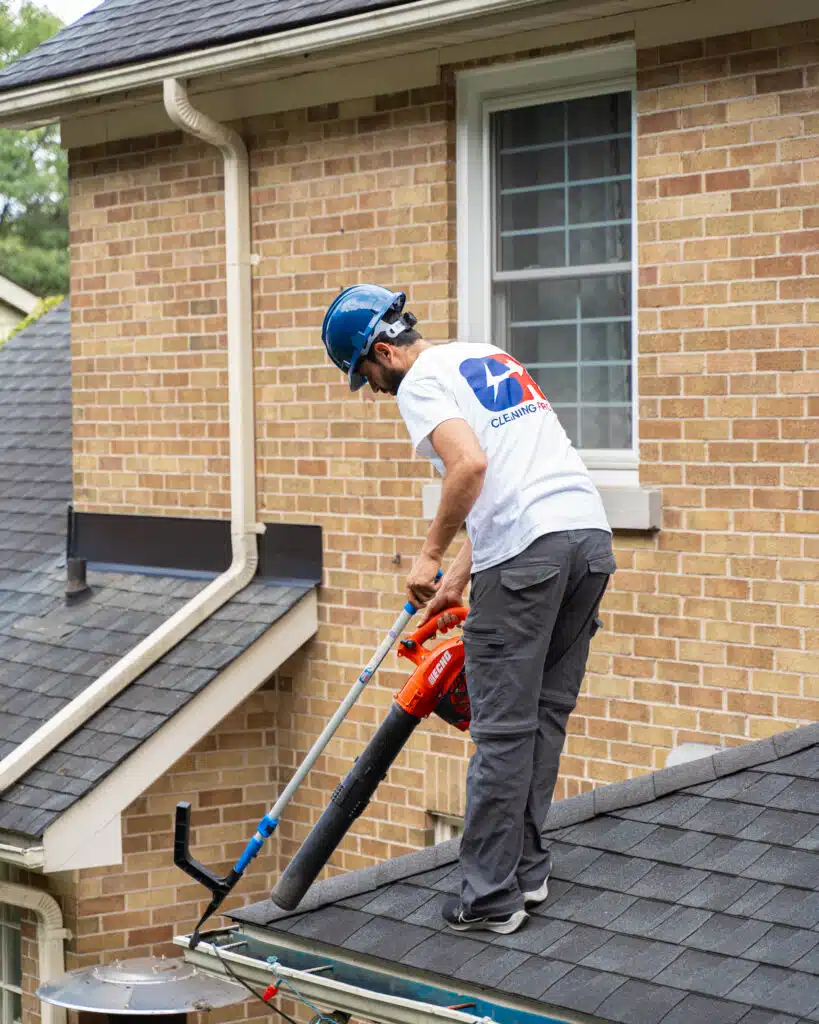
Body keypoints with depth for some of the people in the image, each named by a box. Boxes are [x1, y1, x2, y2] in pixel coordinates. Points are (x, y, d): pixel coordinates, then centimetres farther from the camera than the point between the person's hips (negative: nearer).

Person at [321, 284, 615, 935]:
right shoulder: (490, 358, 28)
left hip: (527, 552, -8)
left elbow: (471, 465, -18)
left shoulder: (419, 383, 1)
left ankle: (491, 898, 4)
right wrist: (456, 581, 30)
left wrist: (430, 556, -6)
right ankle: (528, 870, 23)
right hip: (592, 535, 9)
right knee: (545, 718, 16)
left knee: (503, 730, -2)